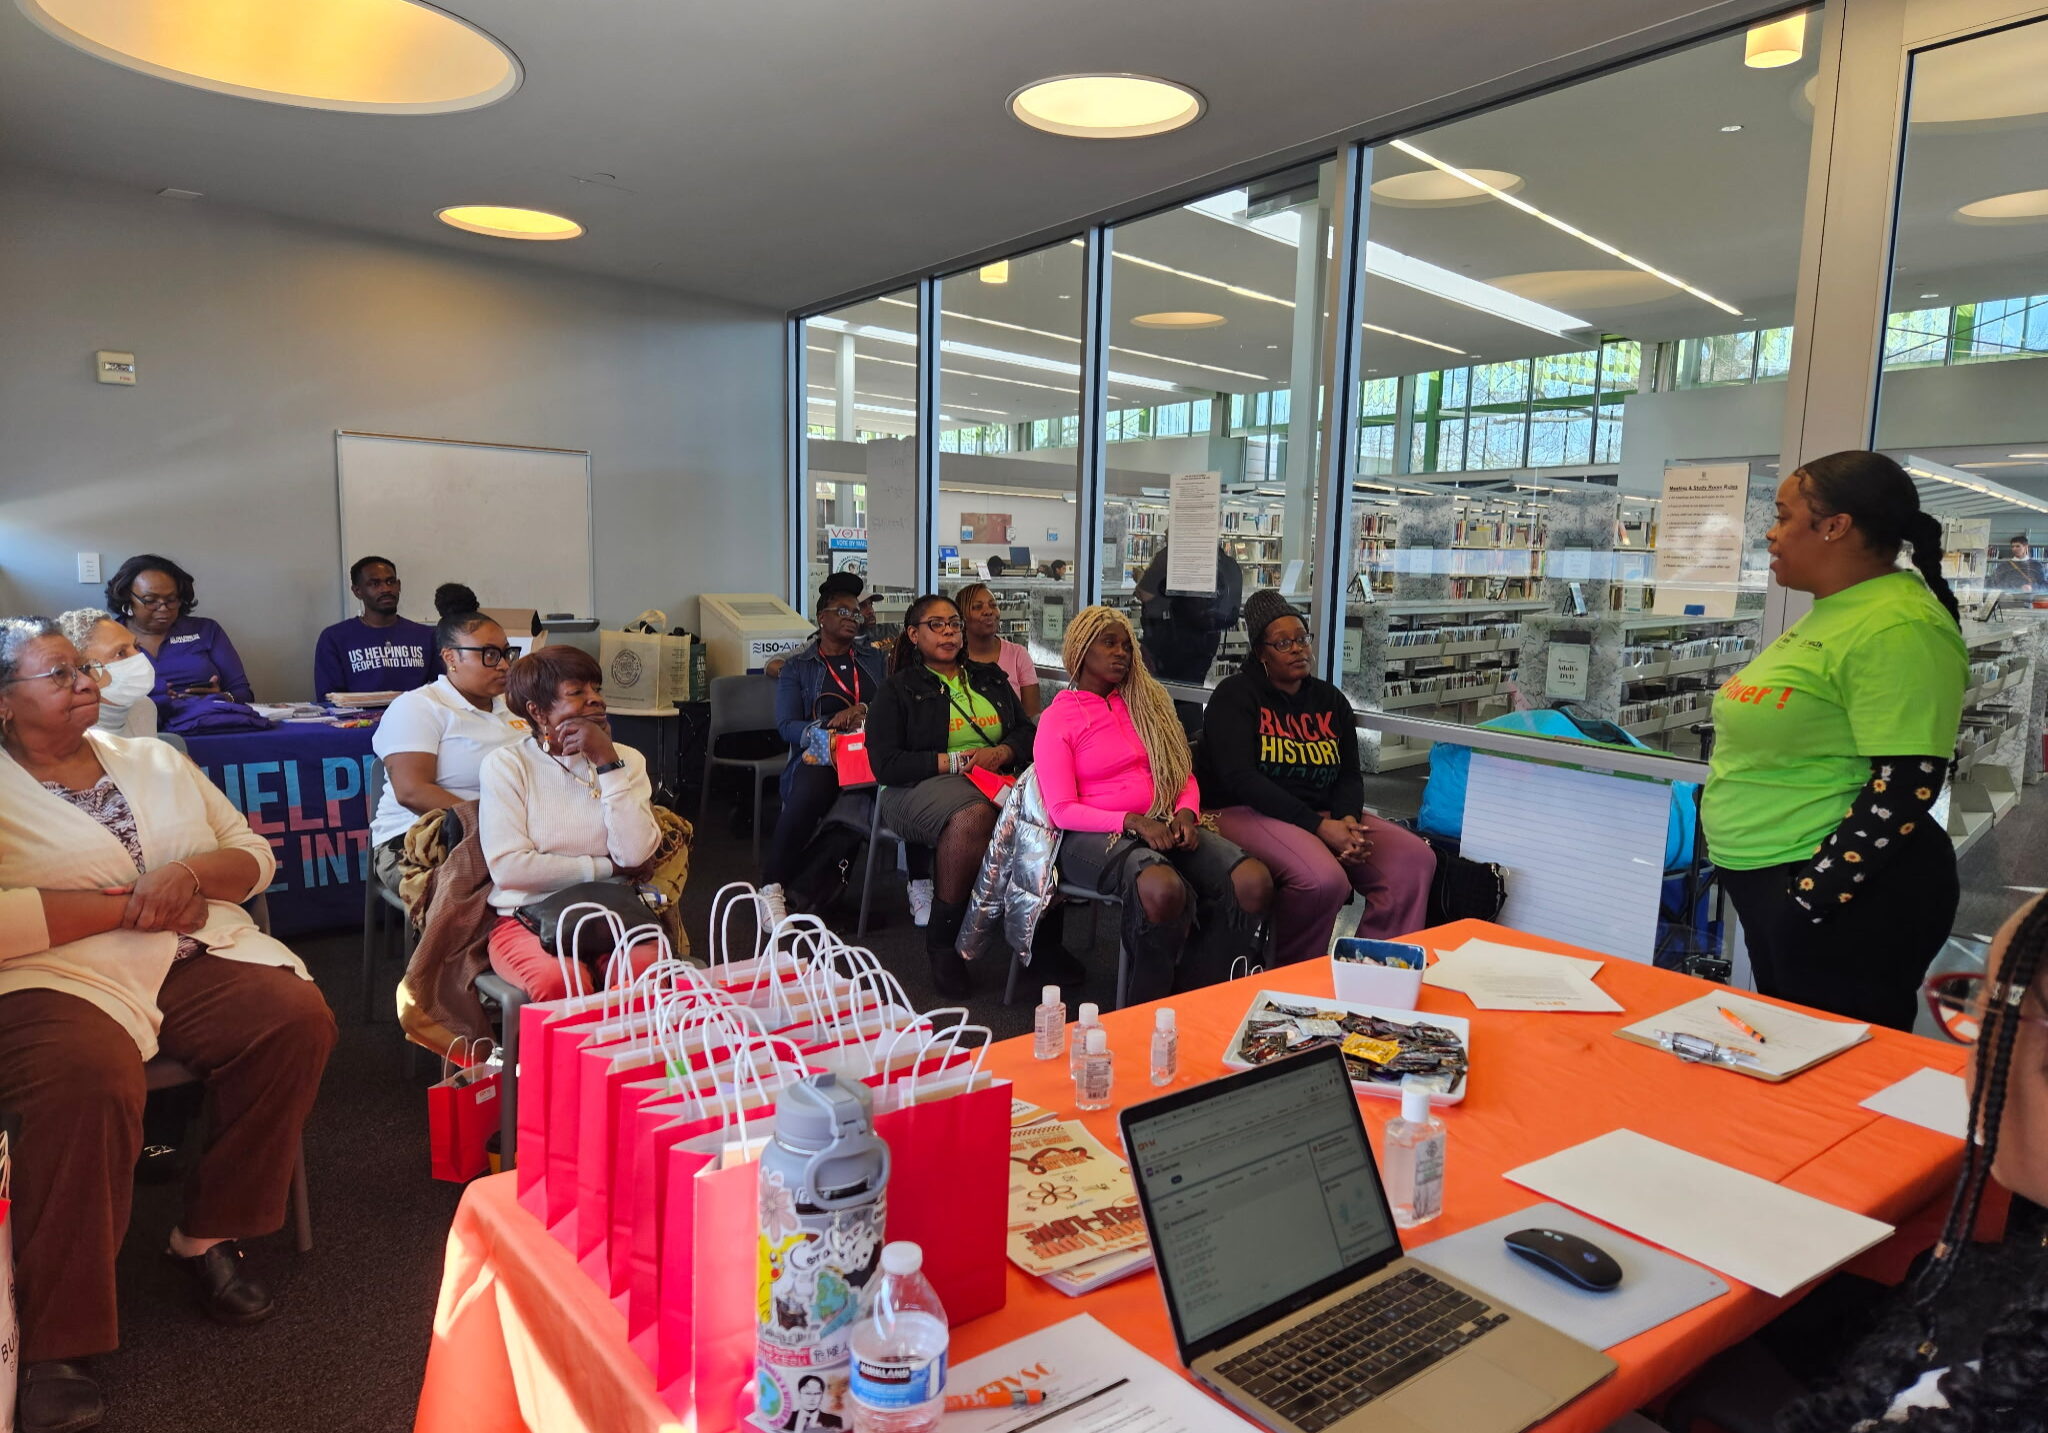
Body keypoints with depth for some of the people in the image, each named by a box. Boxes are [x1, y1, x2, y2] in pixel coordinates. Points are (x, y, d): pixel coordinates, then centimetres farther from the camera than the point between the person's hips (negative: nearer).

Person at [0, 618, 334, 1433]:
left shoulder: (155, 762, 18)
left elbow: (254, 854, 15)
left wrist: (192, 872, -6)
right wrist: (129, 905, -12)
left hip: (195, 960, 5)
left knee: (299, 1019, -23)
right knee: (89, 1082, -36)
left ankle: (210, 1236, -6)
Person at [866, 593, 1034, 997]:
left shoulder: (990, 678, 24)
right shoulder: (898, 690, 9)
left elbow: (1027, 733, 18)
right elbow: (886, 765, -2)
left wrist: (1001, 753, -5)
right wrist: (956, 762, -8)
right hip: (922, 787, -3)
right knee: (972, 815, -40)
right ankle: (941, 944, -23)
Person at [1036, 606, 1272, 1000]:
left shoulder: (1148, 701, 17)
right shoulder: (1057, 719, 3)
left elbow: (1185, 774, 18)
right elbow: (1062, 811, -5)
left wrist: (1185, 812, -5)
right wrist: (1132, 821, -17)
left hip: (1163, 826, 5)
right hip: (1094, 835, -5)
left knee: (1254, 882, -22)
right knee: (1163, 889, -39)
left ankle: (1194, 996, -7)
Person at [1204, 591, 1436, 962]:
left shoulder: (1330, 700, 17)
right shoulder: (1235, 696, -1)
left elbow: (1350, 776, 13)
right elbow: (1239, 778, -14)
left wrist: (1347, 818, -13)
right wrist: (1319, 826, -20)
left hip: (1327, 815, 6)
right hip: (1253, 815, -6)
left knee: (1415, 859, -18)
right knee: (1324, 879, -34)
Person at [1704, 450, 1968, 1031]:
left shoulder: (1898, 629, -18)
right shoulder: (1833, 613, 12)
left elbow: (1904, 786, -23)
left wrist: (1809, 897, -22)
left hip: (1845, 898, -10)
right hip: (1769, 882, 10)